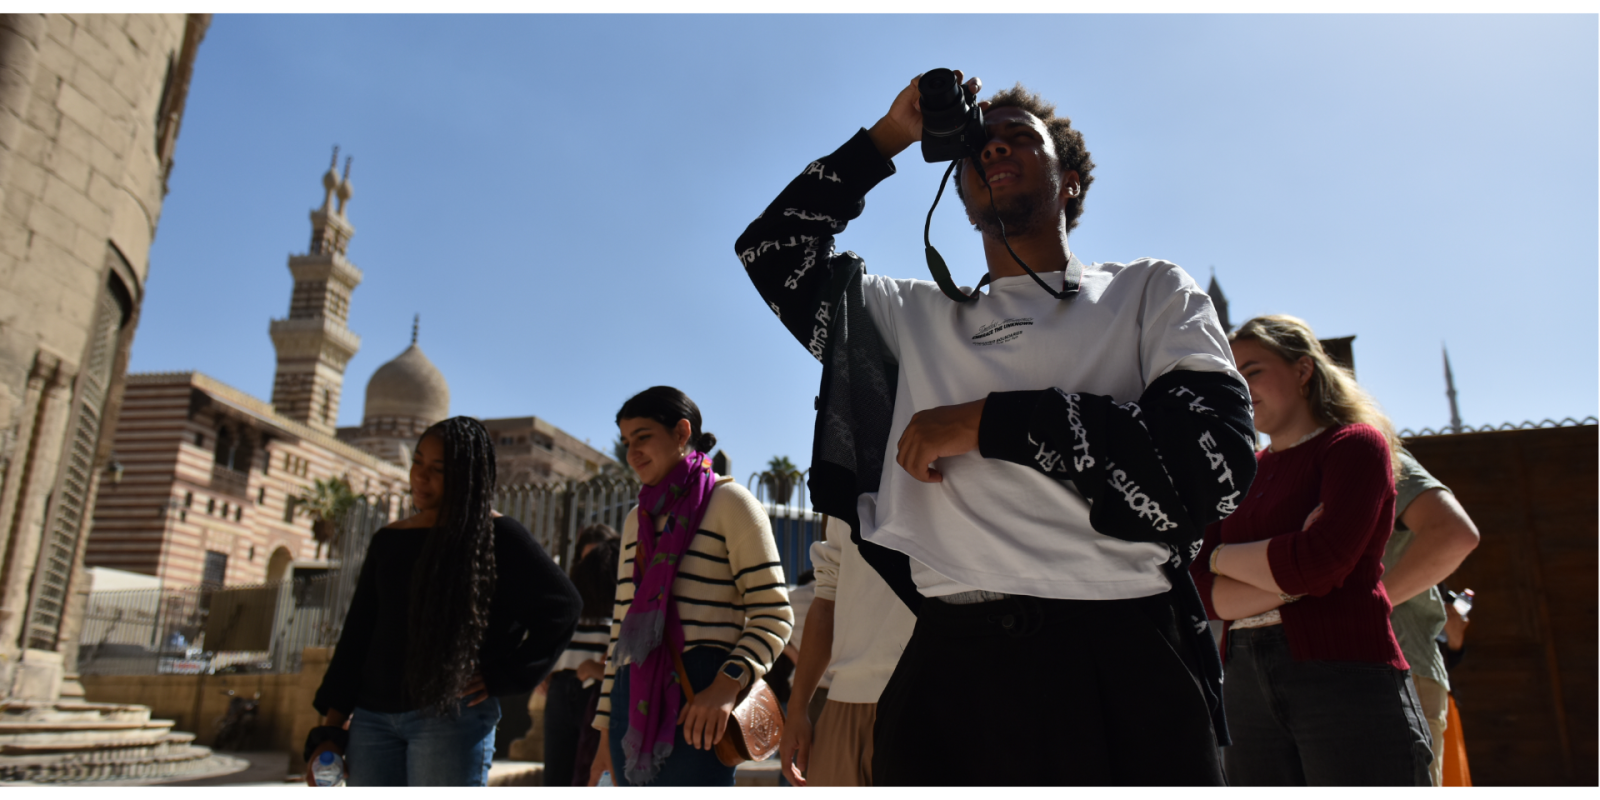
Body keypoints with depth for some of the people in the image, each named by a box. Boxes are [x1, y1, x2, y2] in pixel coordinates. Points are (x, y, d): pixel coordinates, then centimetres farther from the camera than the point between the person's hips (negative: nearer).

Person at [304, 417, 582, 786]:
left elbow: (561, 605, -6)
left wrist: (504, 677, -8)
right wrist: (330, 728, 10)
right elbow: (357, 634, 15)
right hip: (373, 717, 6)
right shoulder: (388, 540, 14)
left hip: (451, 715, -5)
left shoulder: (495, 534, -2)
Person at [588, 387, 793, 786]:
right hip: (634, 701, 7)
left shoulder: (729, 501, -1)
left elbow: (773, 613, -8)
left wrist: (729, 682, -23)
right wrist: (607, 728, 19)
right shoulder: (637, 520, 21)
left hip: (697, 707, -6)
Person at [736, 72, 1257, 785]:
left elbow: (1215, 455, -6)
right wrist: (887, 137, 18)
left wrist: (986, 421, -8)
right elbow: (773, 248, 21)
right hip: (949, 669, 2)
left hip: (1122, 670, -1)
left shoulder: (1153, 292, 10)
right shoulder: (918, 315, 18)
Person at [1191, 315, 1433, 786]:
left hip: (1346, 676, -5)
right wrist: (1292, 583, -11)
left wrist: (1221, 555, 1)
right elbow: (1207, 592, 5)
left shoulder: (1356, 443, 2)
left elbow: (1321, 560, -14)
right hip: (1246, 682, 5)